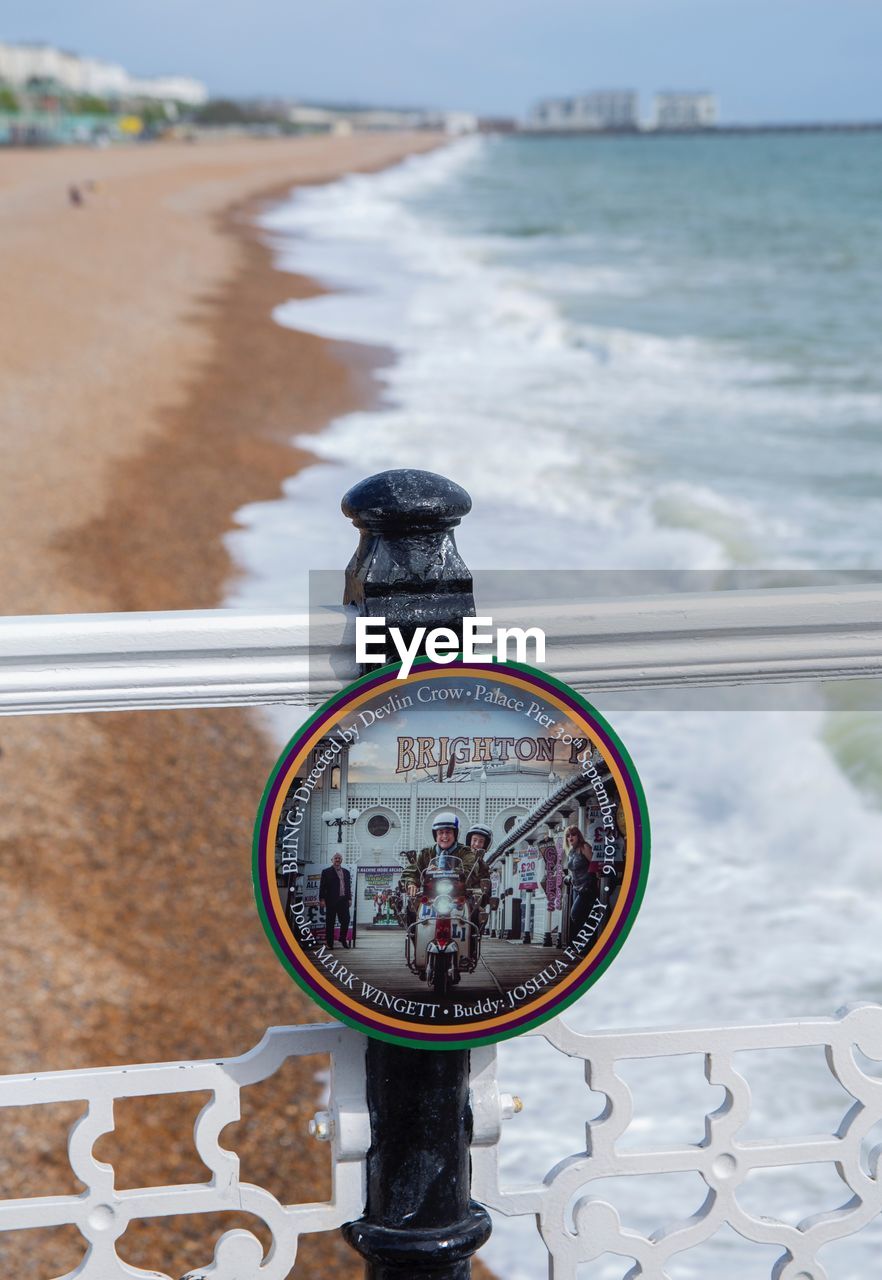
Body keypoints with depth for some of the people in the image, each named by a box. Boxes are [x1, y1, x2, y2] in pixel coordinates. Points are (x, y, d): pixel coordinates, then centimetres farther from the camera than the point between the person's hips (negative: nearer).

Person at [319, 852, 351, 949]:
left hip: (343, 900, 4)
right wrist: (322, 899, -9)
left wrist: (349, 898, 10)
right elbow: (322, 886, -2)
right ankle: (329, 943, 6)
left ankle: (343, 939, 19)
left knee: (345, 920, 0)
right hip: (331, 901, -4)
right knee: (330, 922, 1)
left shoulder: (346, 872, 15)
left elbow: (348, 886, 16)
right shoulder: (326, 872, 1)